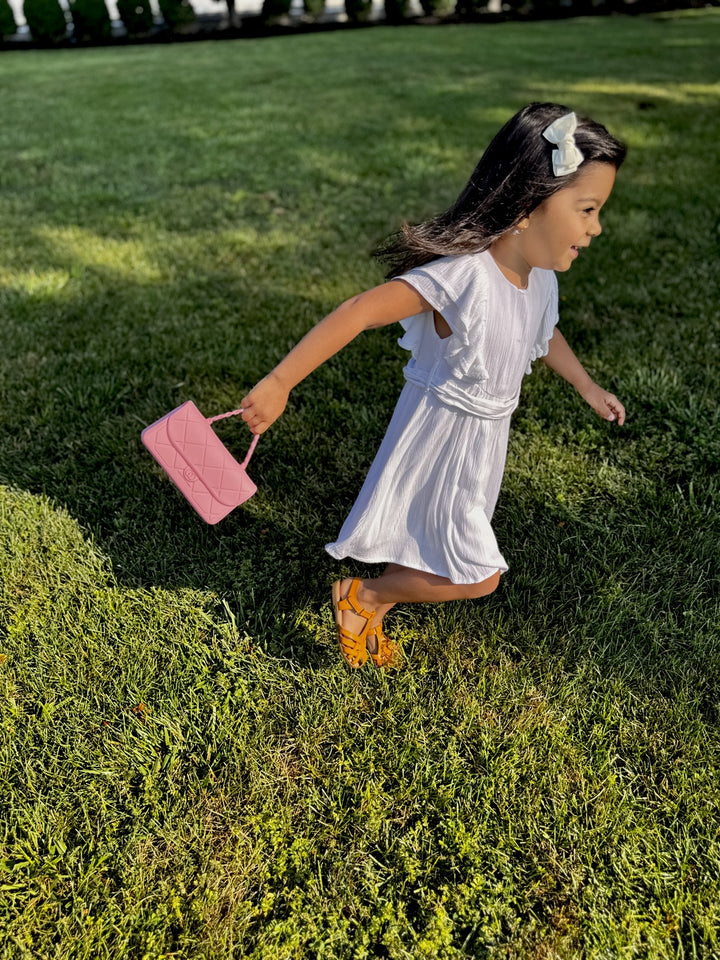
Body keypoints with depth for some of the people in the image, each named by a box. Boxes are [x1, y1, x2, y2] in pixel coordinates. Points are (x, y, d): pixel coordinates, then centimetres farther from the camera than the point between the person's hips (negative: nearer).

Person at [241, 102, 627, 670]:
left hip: (483, 438, 8)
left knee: (430, 552, 22)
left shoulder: (539, 273, -4)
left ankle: (370, 619, 46)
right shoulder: (462, 276, -31)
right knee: (479, 576, -2)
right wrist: (280, 384, -35)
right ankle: (364, 597, 18)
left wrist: (588, 388, 28)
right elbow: (358, 314, -34)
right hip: (439, 439, -8)